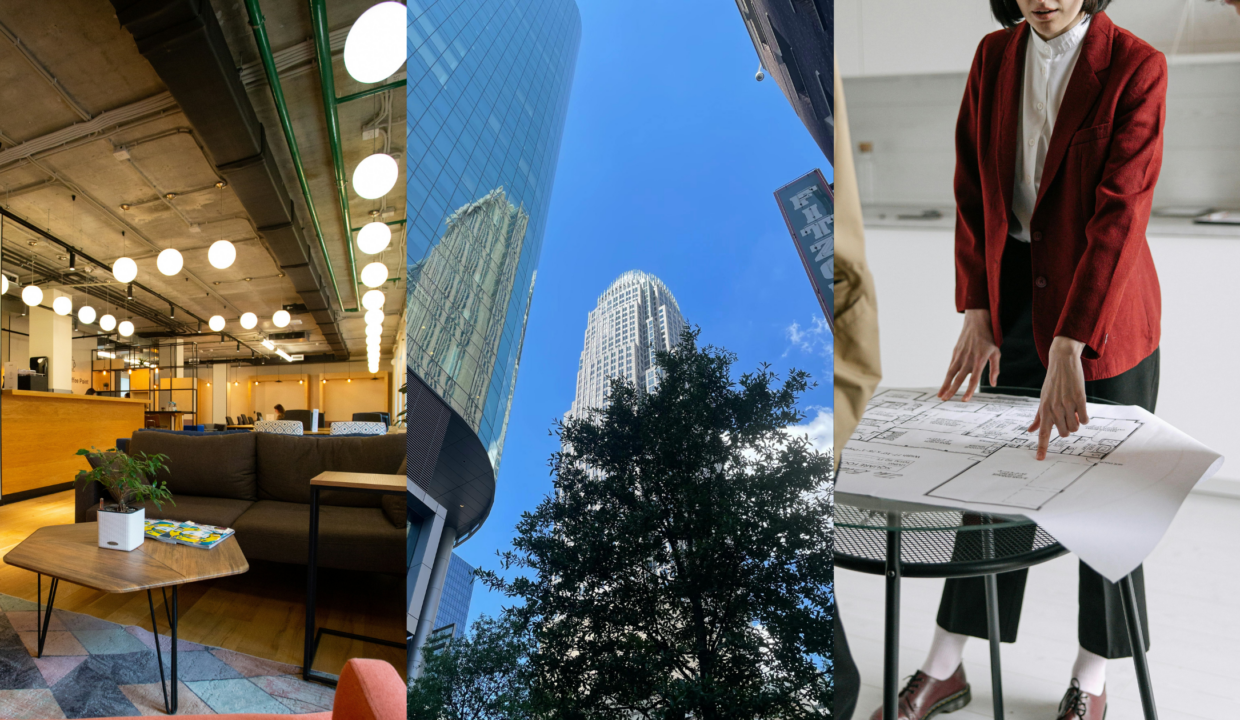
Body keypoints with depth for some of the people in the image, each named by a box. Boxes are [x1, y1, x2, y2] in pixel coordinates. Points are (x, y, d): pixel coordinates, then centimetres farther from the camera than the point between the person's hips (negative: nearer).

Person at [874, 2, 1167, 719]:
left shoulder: (1137, 66, -9)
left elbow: (1120, 212, -20)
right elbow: (971, 190, 2)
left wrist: (1068, 348, -29)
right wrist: (977, 315, -6)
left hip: (1102, 308, -3)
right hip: (1010, 292, 4)